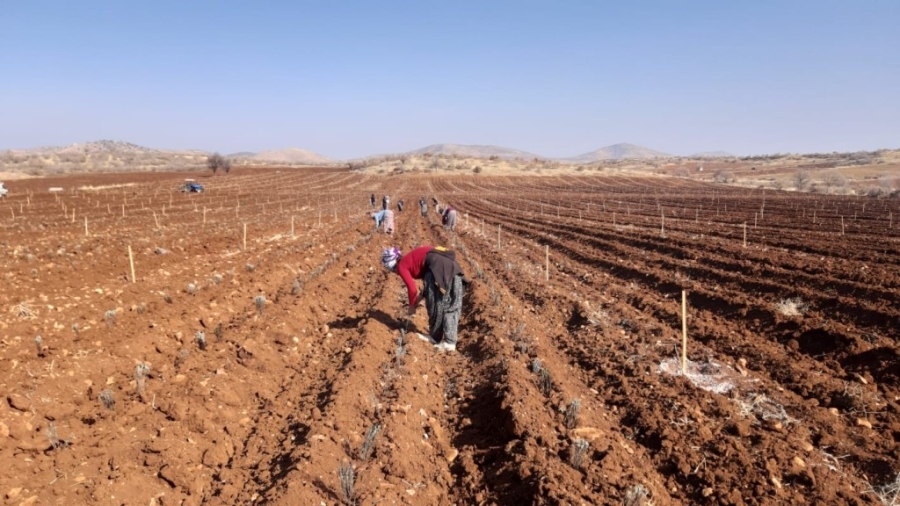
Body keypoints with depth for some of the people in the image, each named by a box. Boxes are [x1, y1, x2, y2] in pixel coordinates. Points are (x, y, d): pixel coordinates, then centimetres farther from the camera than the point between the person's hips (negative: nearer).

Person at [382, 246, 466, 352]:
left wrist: (412, 306, 19)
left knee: (436, 305, 7)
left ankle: (435, 337, 19)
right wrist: (419, 299, 35)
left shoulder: (402, 266, 10)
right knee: (452, 306, 10)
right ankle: (450, 341, 13)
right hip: (453, 266, 9)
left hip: (440, 267, -9)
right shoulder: (412, 260, 34)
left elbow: (412, 289, 4)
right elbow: (430, 283, 36)